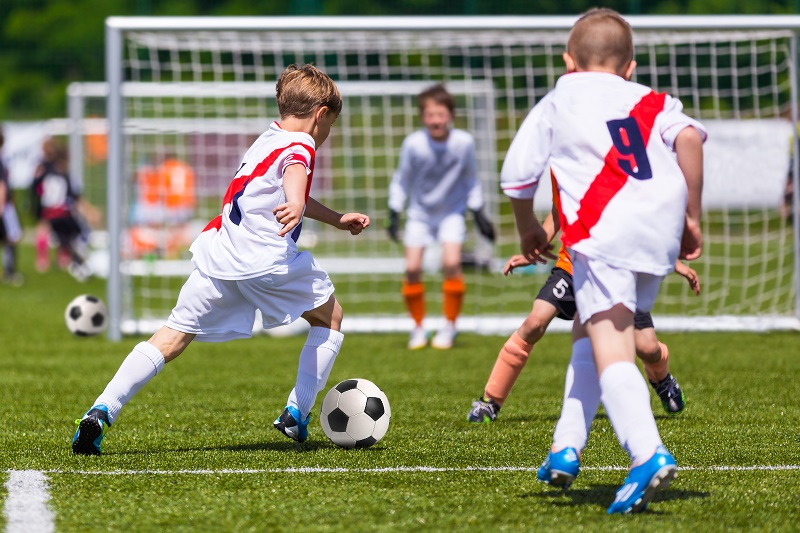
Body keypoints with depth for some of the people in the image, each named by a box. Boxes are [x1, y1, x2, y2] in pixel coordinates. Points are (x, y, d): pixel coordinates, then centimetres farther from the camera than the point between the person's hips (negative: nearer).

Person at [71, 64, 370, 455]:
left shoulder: (267, 140, 29)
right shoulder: (299, 145, 2)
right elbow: (294, 173, -24)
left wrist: (337, 220, 55)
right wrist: (296, 206, -46)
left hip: (216, 257, 7)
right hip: (267, 260, -7)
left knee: (172, 337, 3)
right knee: (330, 316, 17)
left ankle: (102, 410, -14)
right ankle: (297, 414, 12)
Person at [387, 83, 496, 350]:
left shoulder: (463, 142, -19)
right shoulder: (413, 144, -21)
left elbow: (471, 180, 0)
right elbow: (401, 181, -5)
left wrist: (479, 214, 3)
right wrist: (394, 215, -7)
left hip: (452, 211, 0)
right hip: (420, 211, 0)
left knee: (451, 264, -16)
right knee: (412, 268, -8)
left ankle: (449, 326, 1)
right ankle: (418, 326, 12)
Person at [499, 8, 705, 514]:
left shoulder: (555, 105, 21)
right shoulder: (653, 101, 24)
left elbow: (517, 177, 19)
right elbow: (689, 136, 2)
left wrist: (528, 228, 38)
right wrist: (692, 216, 6)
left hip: (603, 230, -4)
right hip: (661, 234, 5)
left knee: (610, 349, -14)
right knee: (587, 330, 23)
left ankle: (648, 453, -36)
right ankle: (567, 448, 20)